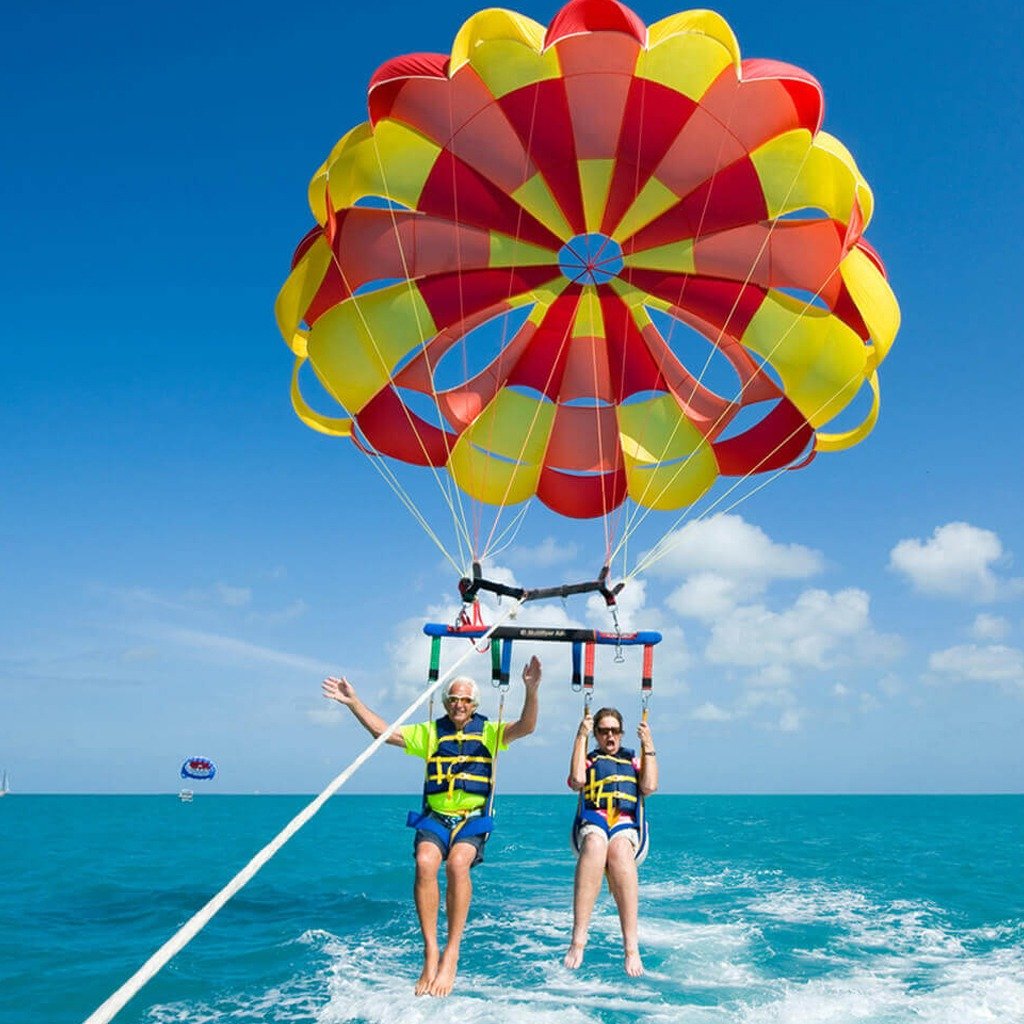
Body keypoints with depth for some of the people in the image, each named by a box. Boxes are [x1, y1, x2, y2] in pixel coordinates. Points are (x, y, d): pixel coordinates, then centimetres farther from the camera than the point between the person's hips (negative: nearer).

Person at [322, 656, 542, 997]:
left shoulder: (489, 732, 8)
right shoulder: (430, 732, 12)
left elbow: (526, 726, -7)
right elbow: (383, 731, 10)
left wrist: (531, 691, -24)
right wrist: (353, 702, 0)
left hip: (472, 819, -1)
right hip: (434, 817, 2)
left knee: (457, 862, -32)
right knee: (425, 862, -30)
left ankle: (451, 954, -24)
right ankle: (430, 952, -23)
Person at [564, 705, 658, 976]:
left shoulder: (634, 760, 28)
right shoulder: (589, 759, 25)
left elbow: (649, 787, 8)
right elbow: (577, 780, 1)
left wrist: (648, 747, 8)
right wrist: (581, 737, 3)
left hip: (627, 825, 0)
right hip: (593, 823, 0)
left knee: (619, 848, -39)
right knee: (595, 844, -39)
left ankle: (631, 947, -46)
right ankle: (578, 941, -47)